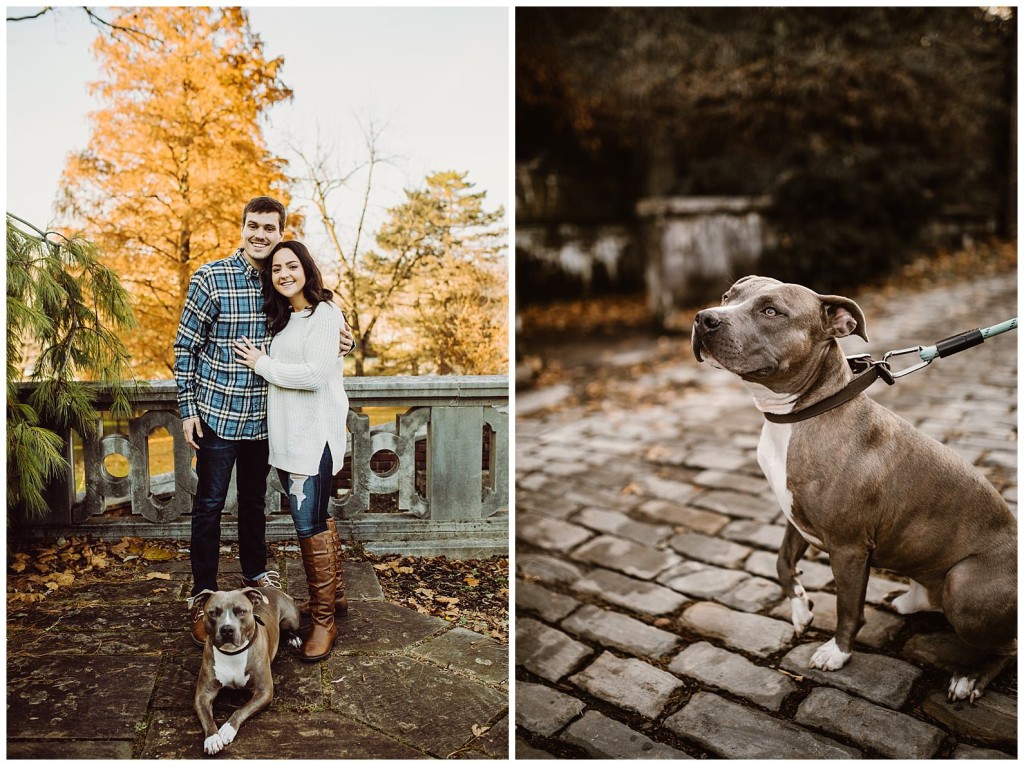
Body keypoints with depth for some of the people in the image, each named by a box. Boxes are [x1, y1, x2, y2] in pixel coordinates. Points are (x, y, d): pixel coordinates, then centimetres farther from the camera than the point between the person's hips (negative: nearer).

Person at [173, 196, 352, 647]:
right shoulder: (211, 278, -11)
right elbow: (185, 346, -6)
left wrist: (332, 341, -7)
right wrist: (188, 408, -8)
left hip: (263, 415, 4)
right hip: (217, 414, -4)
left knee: (255, 500, 19)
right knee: (209, 505, 6)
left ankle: (255, 574, 39)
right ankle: (202, 599, 19)